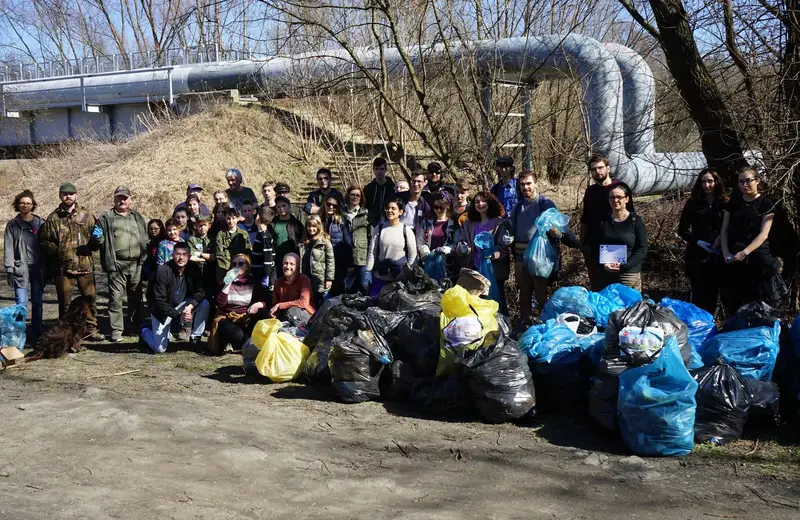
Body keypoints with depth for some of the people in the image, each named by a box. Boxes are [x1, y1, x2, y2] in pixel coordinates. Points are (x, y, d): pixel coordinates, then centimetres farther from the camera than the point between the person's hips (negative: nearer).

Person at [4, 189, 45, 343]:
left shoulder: (40, 223, 6)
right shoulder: (12, 225, 4)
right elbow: (8, 248, 1)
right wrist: (9, 270, -6)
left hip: (38, 268, 1)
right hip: (20, 269, -1)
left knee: (37, 303, 7)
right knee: (21, 303, -8)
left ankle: (36, 335, 15)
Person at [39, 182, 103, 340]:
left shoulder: (86, 216, 7)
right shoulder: (53, 218, 4)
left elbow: (96, 243, 12)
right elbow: (44, 241, 7)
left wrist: (97, 239, -11)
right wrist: (57, 250, -9)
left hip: (85, 266, 1)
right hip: (63, 268, -1)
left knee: (91, 298, 4)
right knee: (65, 302, 6)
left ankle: (91, 329, 16)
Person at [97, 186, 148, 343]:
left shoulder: (137, 217, 16)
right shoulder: (107, 218, 5)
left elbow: (145, 239, 16)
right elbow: (103, 240, -1)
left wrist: (144, 258, 5)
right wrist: (108, 262, -12)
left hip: (136, 264, 4)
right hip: (117, 264, -4)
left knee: (135, 297, 12)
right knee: (116, 297, -7)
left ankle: (135, 326, 23)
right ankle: (116, 330, -4)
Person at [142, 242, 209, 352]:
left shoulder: (193, 269, -11)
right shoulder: (163, 271, -24)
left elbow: (200, 291, -12)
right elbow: (159, 301, -25)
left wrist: (190, 306, -32)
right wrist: (178, 315, -32)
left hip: (181, 305, 4)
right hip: (162, 310, -4)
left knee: (204, 304, -21)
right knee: (160, 349, -10)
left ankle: (195, 338, -7)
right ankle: (145, 331, 24)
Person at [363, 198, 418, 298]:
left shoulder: (406, 230, -2)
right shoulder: (379, 228, 3)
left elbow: (413, 254, 0)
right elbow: (372, 252, 3)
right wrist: (367, 272, -3)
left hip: (400, 278, -2)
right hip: (379, 277, 2)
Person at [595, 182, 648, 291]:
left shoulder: (636, 220, -1)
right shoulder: (603, 221, 8)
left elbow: (642, 249, -5)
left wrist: (624, 266, -16)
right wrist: (603, 265, -10)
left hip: (629, 274, -3)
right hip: (604, 274, 3)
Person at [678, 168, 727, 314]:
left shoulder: (725, 203, 1)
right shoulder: (693, 203, 2)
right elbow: (682, 230, 4)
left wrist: (722, 240, -14)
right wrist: (697, 241, -10)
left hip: (718, 255, 1)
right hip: (697, 256, -1)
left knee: (713, 292, 9)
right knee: (698, 294, -2)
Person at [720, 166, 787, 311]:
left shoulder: (766, 203, 0)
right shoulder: (733, 202, 11)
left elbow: (763, 234, -8)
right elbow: (724, 230, 9)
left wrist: (745, 252, -19)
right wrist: (726, 253, -6)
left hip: (758, 258, -3)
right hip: (734, 259, 4)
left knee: (761, 302, -5)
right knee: (736, 303, 5)